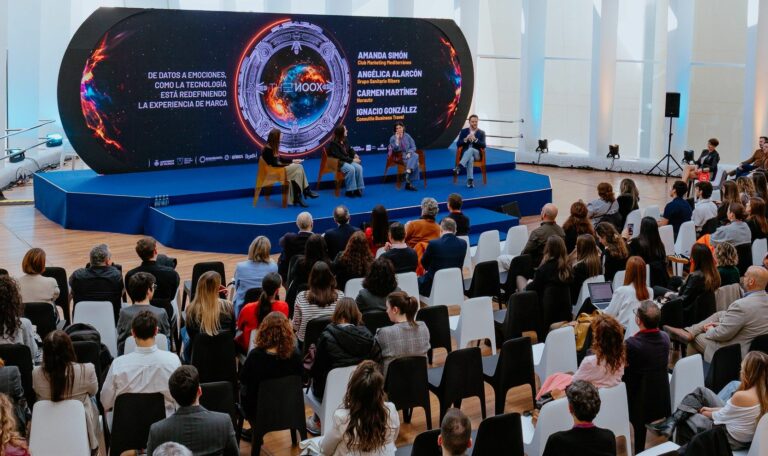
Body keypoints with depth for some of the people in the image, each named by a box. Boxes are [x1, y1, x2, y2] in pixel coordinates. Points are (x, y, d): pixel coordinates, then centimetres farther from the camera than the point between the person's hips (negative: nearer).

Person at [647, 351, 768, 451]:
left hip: (730, 439, -8)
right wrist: (711, 410, 4)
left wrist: (706, 413, 6)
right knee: (700, 392, 7)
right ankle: (671, 423, 3)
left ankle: (683, 451, 29)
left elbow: (719, 418, -15)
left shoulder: (742, 396, -32)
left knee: (685, 419, 13)